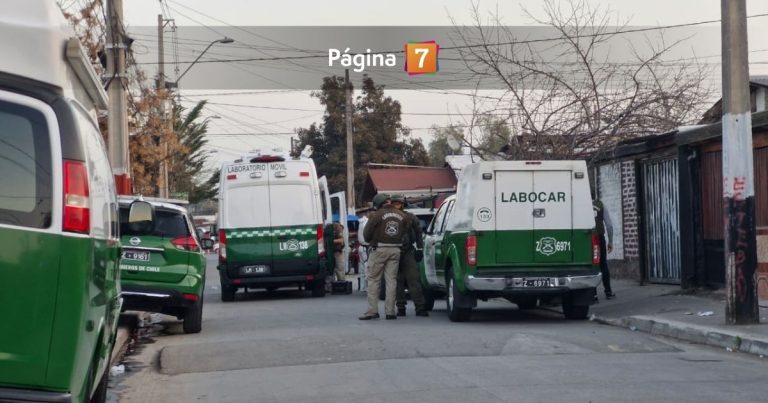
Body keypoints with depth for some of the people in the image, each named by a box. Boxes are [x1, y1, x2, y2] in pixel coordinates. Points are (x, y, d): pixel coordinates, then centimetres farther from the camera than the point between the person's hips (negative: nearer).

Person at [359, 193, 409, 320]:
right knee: (391, 280, 7)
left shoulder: (376, 215, -9)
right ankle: (390, 311, 4)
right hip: (395, 250, 4)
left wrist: (371, 242, 15)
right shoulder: (402, 216, 4)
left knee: (373, 279, 4)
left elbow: (366, 234, -4)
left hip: (379, 249, -3)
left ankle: (372, 311, -1)